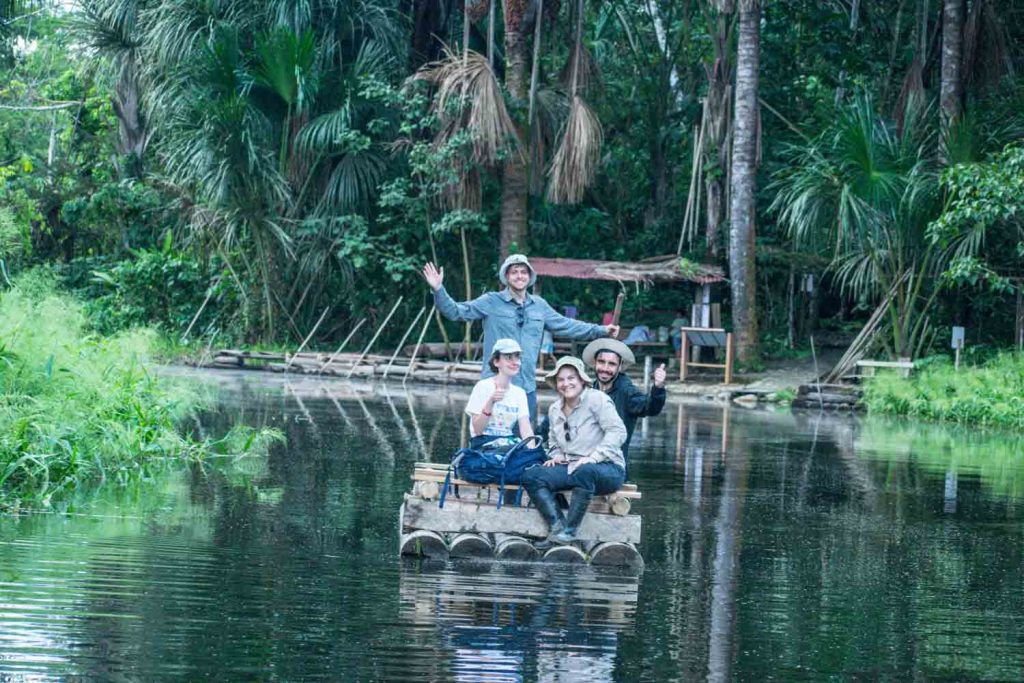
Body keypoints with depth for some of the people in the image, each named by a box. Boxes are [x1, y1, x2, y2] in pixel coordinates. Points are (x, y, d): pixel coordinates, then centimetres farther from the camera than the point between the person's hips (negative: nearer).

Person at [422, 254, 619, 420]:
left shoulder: (539, 305, 13)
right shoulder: (491, 302, -1)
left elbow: (566, 326, 22)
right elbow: (455, 312, -5)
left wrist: (601, 330, 21)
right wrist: (438, 290, -21)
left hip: (527, 387, 5)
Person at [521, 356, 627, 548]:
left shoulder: (596, 399, -7)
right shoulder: (555, 410, 14)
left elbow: (618, 431, -15)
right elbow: (553, 439, 31)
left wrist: (593, 457, -24)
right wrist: (556, 455, 8)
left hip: (607, 469, -7)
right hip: (572, 468, 7)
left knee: (585, 471, -42)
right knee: (531, 476, -15)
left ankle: (570, 530, -36)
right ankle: (557, 526, -31)